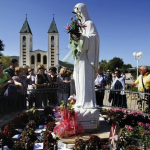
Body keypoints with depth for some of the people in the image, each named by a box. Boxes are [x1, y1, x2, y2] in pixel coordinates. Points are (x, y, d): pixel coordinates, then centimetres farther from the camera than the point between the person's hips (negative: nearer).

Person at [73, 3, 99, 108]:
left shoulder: (89, 23, -1)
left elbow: (94, 37, -16)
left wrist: (82, 37, -27)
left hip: (86, 56, -8)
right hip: (79, 56, 8)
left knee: (85, 79, -12)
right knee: (79, 80, 5)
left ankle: (87, 102, -9)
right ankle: (81, 102, 10)